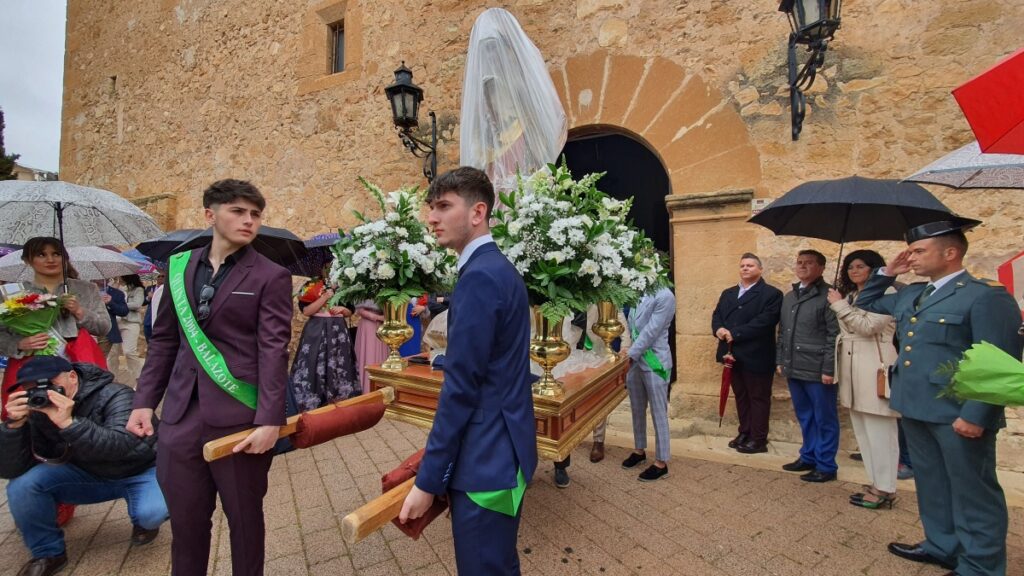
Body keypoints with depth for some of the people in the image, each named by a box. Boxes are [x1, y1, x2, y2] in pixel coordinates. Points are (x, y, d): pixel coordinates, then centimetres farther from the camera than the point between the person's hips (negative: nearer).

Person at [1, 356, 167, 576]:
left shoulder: (114, 395, -25)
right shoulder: (36, 413, -8)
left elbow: (122, 445, -40)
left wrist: (69, 423, -48)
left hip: (139, 473, -5)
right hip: (88, 475, 5)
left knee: (152, 512, -32)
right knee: (22, 485, -16)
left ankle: (143, 521, 9)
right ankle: (48, 553, 7)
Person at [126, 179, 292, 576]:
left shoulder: (271, 277, -5)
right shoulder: (179, 267, 10)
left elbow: (274, 350, -11)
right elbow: (164, 340, 14)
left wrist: (270, 420, -18)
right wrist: (144, 401, 7)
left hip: (239, 419, -4)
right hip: (181, 417, 4)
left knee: (244, 518, 12)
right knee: (185, 518, 16)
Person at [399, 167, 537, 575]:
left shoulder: (479, 276, -20)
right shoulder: (500, 268, 10)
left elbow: (461, 387, -21)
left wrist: (428, 479, -13)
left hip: (485, 460, -9)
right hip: (503, 450, 9)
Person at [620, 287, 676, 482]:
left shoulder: (665, 296, -16)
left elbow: (650, 332, -19)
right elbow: (631, 327, 8)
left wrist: (628, 355, -19)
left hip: (654, 363, -7)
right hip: (635, 360, 7)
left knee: (658, 413, 4)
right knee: (637, 410, 18)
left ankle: (661, 462, 17)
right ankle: (639, 450, 36)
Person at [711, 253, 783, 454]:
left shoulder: (771, 293, -7)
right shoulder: (728, 293, 16)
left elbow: (764, 322, -18)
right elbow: (717, 315, 8)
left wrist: (734, 333, -21)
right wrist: (718, 329, -15)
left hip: (756, 356, -6)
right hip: (733, 355, 7)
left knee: (758, 398, 5)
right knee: (741, 396, 16)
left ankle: (758, 439, 14)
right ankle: (744, 433, 28)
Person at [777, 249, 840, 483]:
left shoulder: (828, 296, -9)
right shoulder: (788, 297, 15)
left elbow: (835, 336, -13)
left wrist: (829, 369, -16)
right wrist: (780, 360, 14)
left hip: (818, 370, -7)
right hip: (794, 368, 7)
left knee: (824, 419, 5)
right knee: (804, 417, 17)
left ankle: (826, 465, 16)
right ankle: (808, 457, 30)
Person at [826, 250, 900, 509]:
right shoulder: (849, 295, 17)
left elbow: (868, 326, -16)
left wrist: (839, 305, -11)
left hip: (874, 367, -9)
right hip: (851, 367, 9)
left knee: (879, 431, -2)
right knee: (863, 431, 14)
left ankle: (884, 489, 8)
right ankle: (875, 483, 25)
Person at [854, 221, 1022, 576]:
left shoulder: (986, 296, -12)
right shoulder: (911, 294, 11)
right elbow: (866, 304, 25)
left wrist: (976, 415, -21)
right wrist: (887, 273, 10)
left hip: (957, 415, -8)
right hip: (916, 409, 8)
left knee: (972, 491, 8)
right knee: (932, 484, 20)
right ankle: (942, 546, 36)